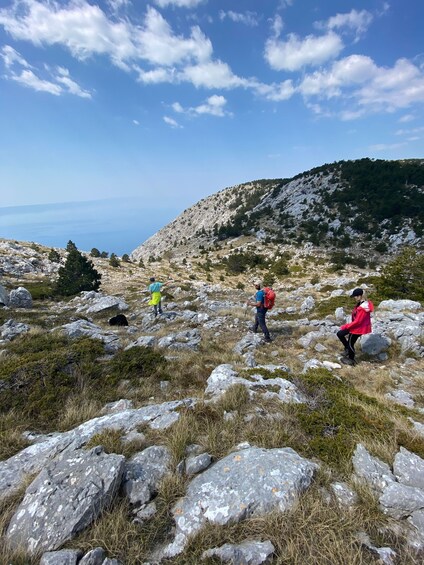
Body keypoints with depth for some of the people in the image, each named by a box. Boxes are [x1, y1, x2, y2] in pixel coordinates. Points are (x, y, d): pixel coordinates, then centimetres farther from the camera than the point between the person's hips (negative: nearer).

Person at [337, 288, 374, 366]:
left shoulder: (362, 308, -31)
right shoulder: (360, 304, 0)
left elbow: (357, 322, -27)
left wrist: (345, 326, -18)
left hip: (358, 328, -9)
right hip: (356, 326, 9)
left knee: (350, 343, 9)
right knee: (340, 334, 13)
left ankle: (351, 360, 31)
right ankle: (347, 348, 30)